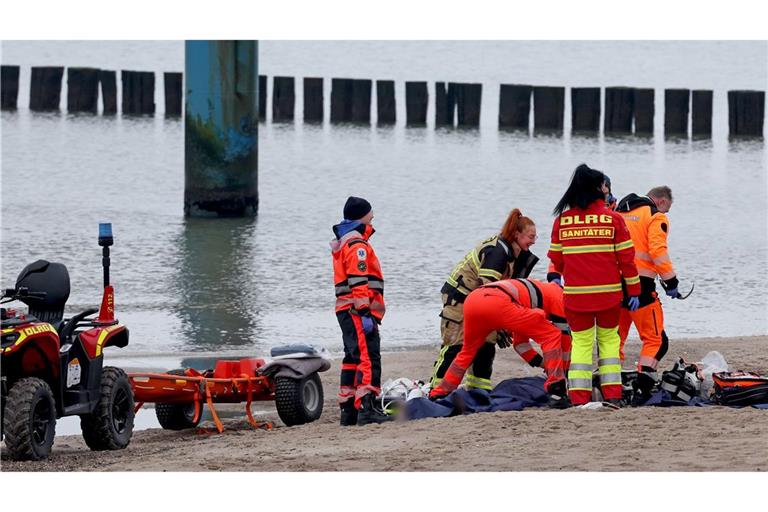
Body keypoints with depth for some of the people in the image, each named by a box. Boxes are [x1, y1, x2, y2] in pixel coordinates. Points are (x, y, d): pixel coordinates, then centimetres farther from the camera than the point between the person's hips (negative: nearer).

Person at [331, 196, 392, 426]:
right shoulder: (357, 245, -12)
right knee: (368, 358, -15)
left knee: (353, 359, 15)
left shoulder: (342, 244, 21)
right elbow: (359, 282, -19)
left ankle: (348, 411, 18)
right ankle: (366, 409, -24)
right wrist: (364, 312, -22)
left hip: (346, 310, 11)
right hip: (358, 310, -11)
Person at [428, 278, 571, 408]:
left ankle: (437, 395, 35)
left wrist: (545, 365, 48)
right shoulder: (559, 295, 23)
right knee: (551, 336, 4)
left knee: (467, 352, 32)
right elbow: (564, 338, 22)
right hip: (498, 302, -8)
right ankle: (556, 392, -5)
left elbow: (520, 343, 47)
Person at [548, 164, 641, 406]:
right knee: (609, 339, 14)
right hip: (608, 293, -1)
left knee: (581, 342, 9)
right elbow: (626, 257, -3)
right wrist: (633, 290, 5)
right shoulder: (613, 219, -4)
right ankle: (612, 395, 9)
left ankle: (579, 398, 2)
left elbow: (556, 259, 7)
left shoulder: (562, 220, 0)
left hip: (575, 293, 1)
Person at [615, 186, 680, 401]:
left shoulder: (619, 214, 19)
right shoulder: (656, 217, -1)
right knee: (655, 339, -1)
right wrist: (671, 281, -8)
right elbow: (658, 251, -13)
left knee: (614, 337, 16)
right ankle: (642, 389, -13)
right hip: (640, 284, -6)